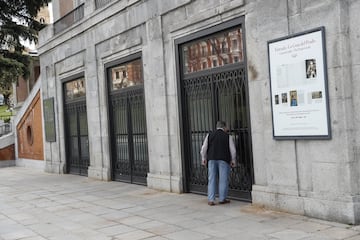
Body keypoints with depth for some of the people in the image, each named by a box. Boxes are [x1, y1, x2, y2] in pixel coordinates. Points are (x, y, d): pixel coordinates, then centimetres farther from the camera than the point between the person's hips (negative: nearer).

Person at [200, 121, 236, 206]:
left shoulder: (209, 135, 8)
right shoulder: (228, 136, 3)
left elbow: (204, 148, 5)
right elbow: (232, 150, 1)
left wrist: (204, 158, 13)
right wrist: (233, 161, 10)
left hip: (212, 159, 2)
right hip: (224, 160, -2)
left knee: (211, 179, 4)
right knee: (223, 180, 5)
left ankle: (211, 200, 1)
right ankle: (222, 199, 9)